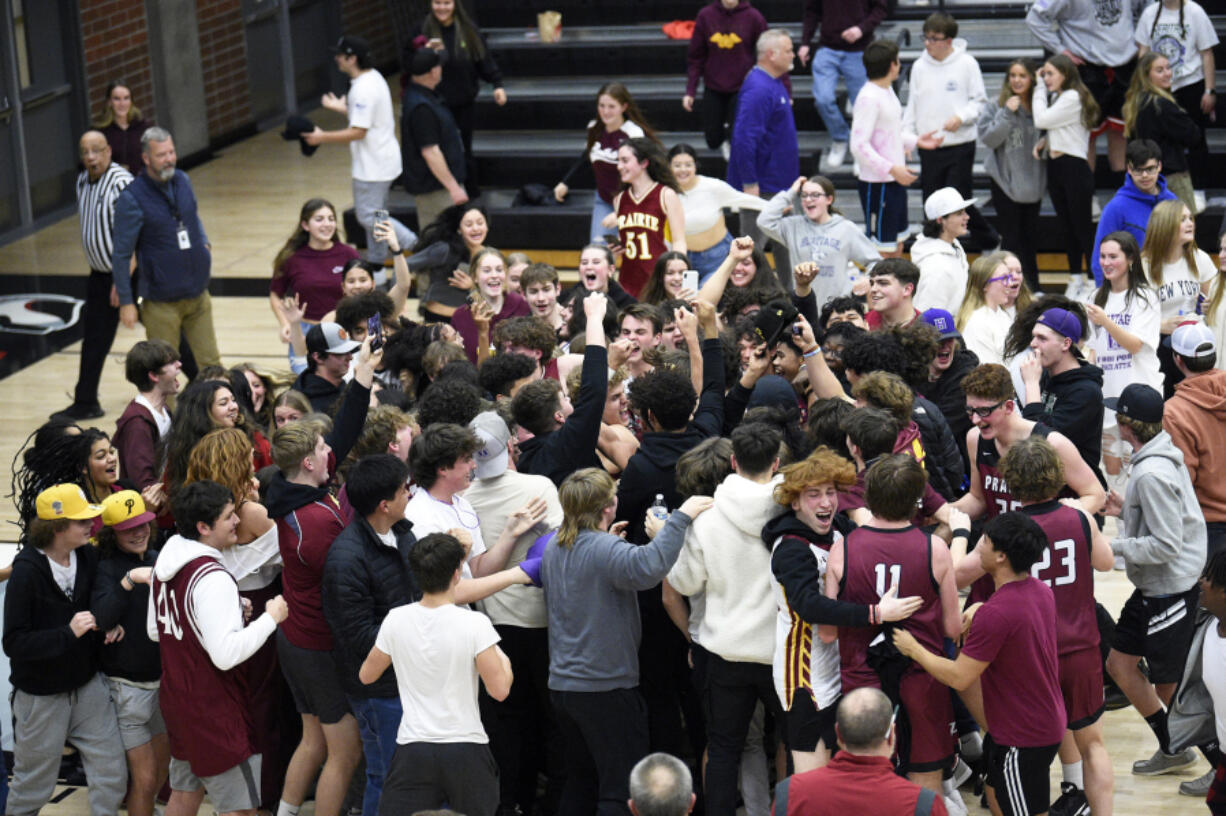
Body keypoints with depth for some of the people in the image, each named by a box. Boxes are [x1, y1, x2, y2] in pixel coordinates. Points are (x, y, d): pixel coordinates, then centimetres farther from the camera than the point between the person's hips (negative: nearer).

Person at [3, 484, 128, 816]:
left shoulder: (88, 557, -3)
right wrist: (68, 633, -29)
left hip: (88, 685, 5)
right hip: (42, 695, -5)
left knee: (112, 775, 4)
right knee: (33, 787, 9)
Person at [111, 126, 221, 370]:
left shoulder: (183, 181, 3)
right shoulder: (132, 198, -15)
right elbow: (121, 255, -9)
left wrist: (204, 242, 7)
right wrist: (126, 301, -8)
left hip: (197, 295, 5)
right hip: (161, 302, -5)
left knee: (211, 364, 9)